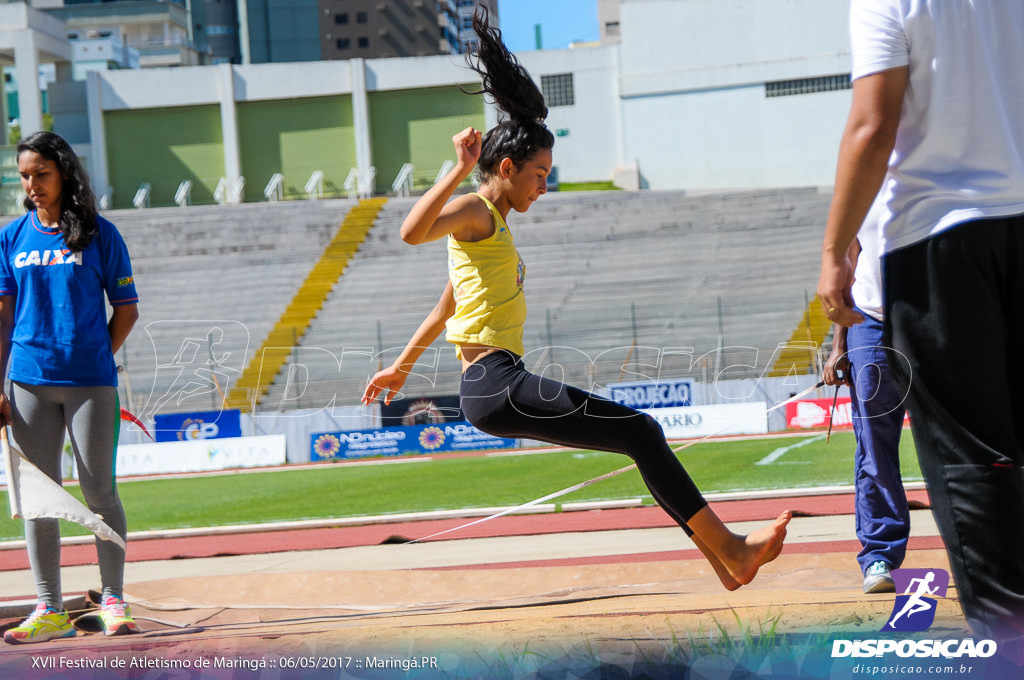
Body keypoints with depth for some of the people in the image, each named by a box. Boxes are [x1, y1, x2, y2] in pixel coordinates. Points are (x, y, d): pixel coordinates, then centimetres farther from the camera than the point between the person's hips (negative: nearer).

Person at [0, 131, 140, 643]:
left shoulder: (99, 235, 1)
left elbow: (126, 309, 5)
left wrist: (96, 359, -1)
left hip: (89, 382, -3)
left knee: (99, 491, 1)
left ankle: (114, 600, 10)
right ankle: (49, 610, 7)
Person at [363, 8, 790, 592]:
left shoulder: (494, 225, 23)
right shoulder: (474, 212, -6)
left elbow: (445, 307, 31)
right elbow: (412, 232, -28)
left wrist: (403, 365, 37)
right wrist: (461, 170, -30)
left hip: (502, 386, 11)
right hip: (496, 386, -11)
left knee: (643, 436, 10)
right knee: (640, 432, -14)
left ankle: (722, 557, 11)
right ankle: (730, 551, -13)